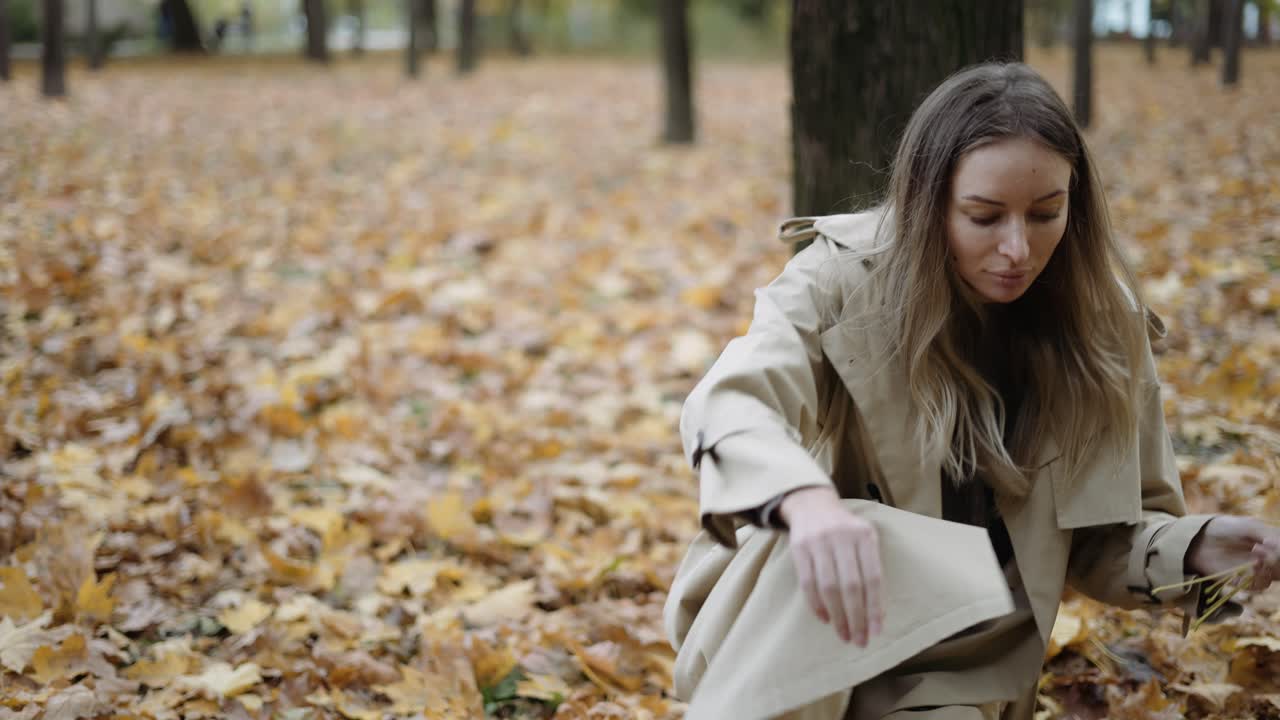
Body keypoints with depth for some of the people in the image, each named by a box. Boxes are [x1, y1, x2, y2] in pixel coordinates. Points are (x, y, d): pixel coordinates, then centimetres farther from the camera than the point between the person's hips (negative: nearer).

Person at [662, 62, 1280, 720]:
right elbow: (729, 405, -31)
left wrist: (1195, 548, -19)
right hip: (797, 634, -2)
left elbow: (1103, 539, 4)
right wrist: (807, 502, -53)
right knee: (817, 549, -35)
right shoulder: (844, 277, -13)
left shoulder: (1102, 330, -4)